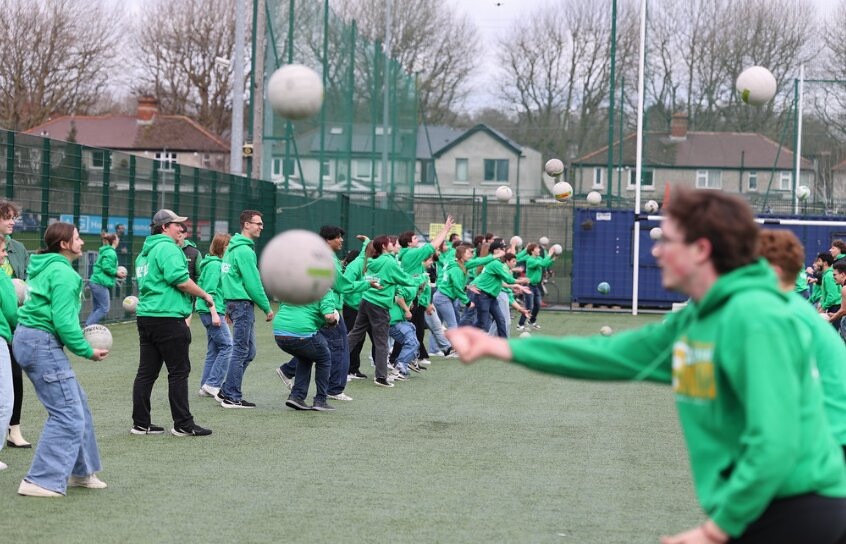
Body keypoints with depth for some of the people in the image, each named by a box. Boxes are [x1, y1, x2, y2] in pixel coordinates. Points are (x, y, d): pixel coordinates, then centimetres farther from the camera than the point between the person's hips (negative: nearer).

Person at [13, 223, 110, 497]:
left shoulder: (44, 267, 16)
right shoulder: (63, 273, -15)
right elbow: (64, 321, -20)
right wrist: (87, 351, -10)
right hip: (42, 343, -11)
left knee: (77, 402, 18)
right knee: (67, 414, -9)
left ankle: (80, 471, 26)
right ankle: (40, 481, -11)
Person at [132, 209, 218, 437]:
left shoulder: (144, 252, 20)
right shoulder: (167, 248, -10)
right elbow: (180, 279, -20)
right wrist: (206, 296, -8)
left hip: (145, 316, 9)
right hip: (167, 318, -9)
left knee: (146, 372, 9)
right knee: (179, 371, -3)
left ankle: (141, 423, 11)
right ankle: (183, 424, 0)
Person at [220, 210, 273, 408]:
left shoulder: (233, 247, 17)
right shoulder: (245, 250, -15)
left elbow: (228, 277, 22)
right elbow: (253, 283, -18)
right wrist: (267, 308, -11)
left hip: (234, 302, 10)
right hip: (242, 303, -10)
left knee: (248, 352, 14)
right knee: (241, 351, -5)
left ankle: (227, 391, 16)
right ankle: (232, 397, -2)